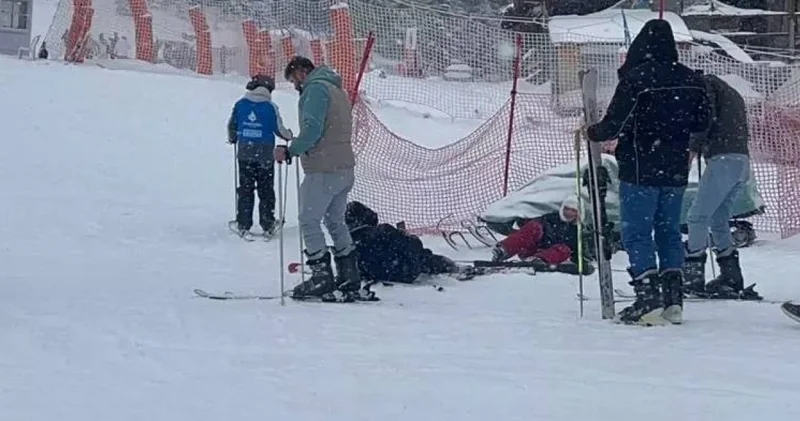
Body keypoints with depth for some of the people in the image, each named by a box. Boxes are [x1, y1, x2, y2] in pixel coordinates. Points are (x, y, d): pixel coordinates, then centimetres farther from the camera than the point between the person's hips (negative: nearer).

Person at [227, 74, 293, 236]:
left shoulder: (240, 104, 0)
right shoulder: (270, 107, -10)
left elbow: (232, 126, 9)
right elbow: (279, 129, -5)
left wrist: (232, 138, 30)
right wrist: (289, 135, 17)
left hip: (244, 154, 2)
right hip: (265, 156, -2)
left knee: (245, 189, 11)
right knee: (266, 190, 7)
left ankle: (243, 224, 9)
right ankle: (268, 226, 6)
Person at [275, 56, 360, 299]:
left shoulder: (316, 88, -9)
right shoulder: (337, 90, 22)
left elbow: (312, 128, -22)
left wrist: (290, 150, -19)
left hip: (323, 171, -10)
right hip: (345, 169, 10)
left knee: (309, 221, -3)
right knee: (335, 222, 17)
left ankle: (322, 277, -6)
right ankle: (349, 277, 18)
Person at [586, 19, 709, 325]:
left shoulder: (636, 79, -17)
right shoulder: (692, 81, 2)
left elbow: (614, 124, -17)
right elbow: (701, 124, 11)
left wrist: (592, 133, 3)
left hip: (640, 171, -6)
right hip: (675, 171, 6)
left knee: (637, 234, 0)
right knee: (669, 232, 14)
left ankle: (649, 302, -7)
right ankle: (673, 300, 13)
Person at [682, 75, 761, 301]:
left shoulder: (706, 84, 3)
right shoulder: (732, 94, 30)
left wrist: (693, 147, -4)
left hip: (723, 160, -9)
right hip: (742, 161, 9)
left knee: (697, 217, -7)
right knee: (718, 221, 14)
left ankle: (692, 278, -10)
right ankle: (732, 279, 12)